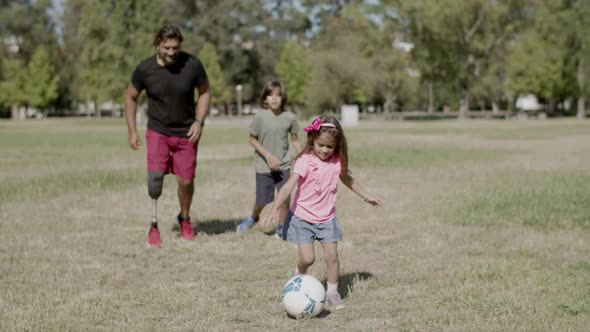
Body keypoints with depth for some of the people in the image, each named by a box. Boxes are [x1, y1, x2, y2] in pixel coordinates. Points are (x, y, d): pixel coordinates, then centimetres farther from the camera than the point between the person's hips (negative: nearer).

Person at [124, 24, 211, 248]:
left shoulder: (192, 65, -13)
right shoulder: (145, 69, -13)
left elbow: (205, 92, 3)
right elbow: (131, 97, 3)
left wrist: (199, 122, -9)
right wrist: (132, 132, 0)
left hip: (186, 132, 1)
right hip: (157, 131, -1)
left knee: (186, 180, 3)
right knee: (155, 175, -19)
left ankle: (185, 219, 32)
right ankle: (154, 226, -5)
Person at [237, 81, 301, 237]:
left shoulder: (289, 117, -7)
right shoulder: (260, 117, -12)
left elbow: (295, 140, 5)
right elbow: (252, 139, -5)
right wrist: (268, 155, -14)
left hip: (283, 165, 1)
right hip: (263, 166, -1)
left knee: (285, 199, -1)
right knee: (262, 200, 6)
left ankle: (281, 228, 21)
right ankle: (253, 218, 38)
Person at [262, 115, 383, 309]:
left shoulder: (337, 162, -3)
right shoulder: (305, 161, -18)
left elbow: (348, 180, 18)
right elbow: (288, 186, -26)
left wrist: (366, 197, 27)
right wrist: (274, 210, -36)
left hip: (327, 218, 3)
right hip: (303, 218, -3)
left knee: (332, 256, -3)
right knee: (307, 258, -7)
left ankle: (332, 292, 16)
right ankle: (299, 275, 27)